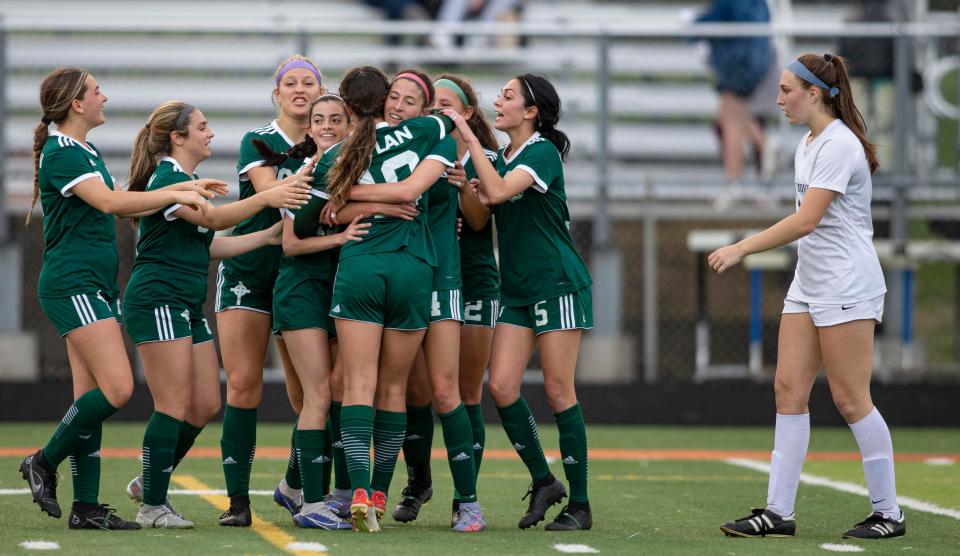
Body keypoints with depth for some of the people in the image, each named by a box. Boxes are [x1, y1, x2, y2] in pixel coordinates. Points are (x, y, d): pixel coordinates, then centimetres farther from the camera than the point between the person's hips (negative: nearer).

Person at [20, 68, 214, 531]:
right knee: (117, 388, -16)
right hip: (72, 283, -10)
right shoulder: (62, 153, -13)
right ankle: (44, 463, -3)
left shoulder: (84, 153, 18)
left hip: (96, 286, 10)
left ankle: (86, 506, 3)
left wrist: (185, 188, 16)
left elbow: (124, 206, 22)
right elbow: (108, 202, -25)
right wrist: (176, 194, -23)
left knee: (92, 394, 4)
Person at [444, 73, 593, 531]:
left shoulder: (542, 152, -11)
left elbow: (499, 191, -27)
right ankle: (542, 480, 10)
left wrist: (468, 137, -24)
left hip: (557, 283, -7)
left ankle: (579, 505, 1)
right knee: (501, 386, -4)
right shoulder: (501, 159, 13)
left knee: (558, 391, -6)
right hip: (516, 288, 7)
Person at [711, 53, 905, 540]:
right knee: (788, 389, 2)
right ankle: (779, 512, 1)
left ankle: (888, 513, 4)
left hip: (847, 288, -9)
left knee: (851, 399, -6)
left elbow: (806, 220, -23)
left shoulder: (839, 145, -16)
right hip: (809, 286, 9)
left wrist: (742, 248, -22)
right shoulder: (809, 143, 14)